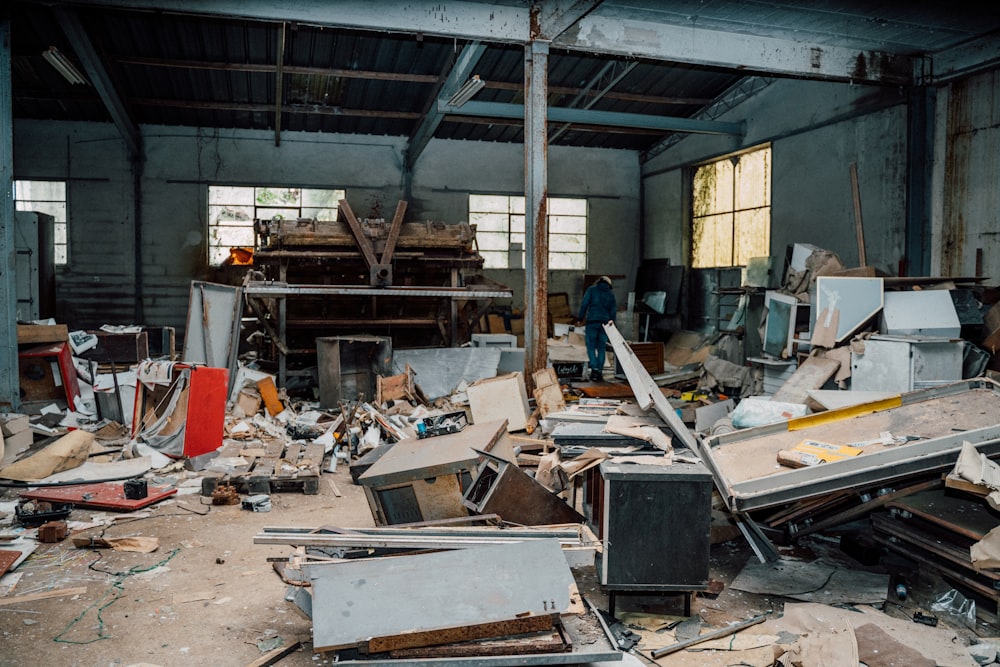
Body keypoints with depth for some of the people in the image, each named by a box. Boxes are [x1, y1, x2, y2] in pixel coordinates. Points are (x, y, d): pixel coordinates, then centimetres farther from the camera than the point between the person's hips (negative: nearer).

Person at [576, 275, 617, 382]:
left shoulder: (592, 289, 7)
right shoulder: (611, 294, 16)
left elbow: (584, 304, -1)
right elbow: (613, 309, 10)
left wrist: (580, 318, -1)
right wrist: (611, 321, 10)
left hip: (592, 321, -3)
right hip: (605, 322, 3)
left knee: (591, 347, 0)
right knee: (601, 348, 8)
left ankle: (594, 368, -17)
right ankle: (600, 372, 4)